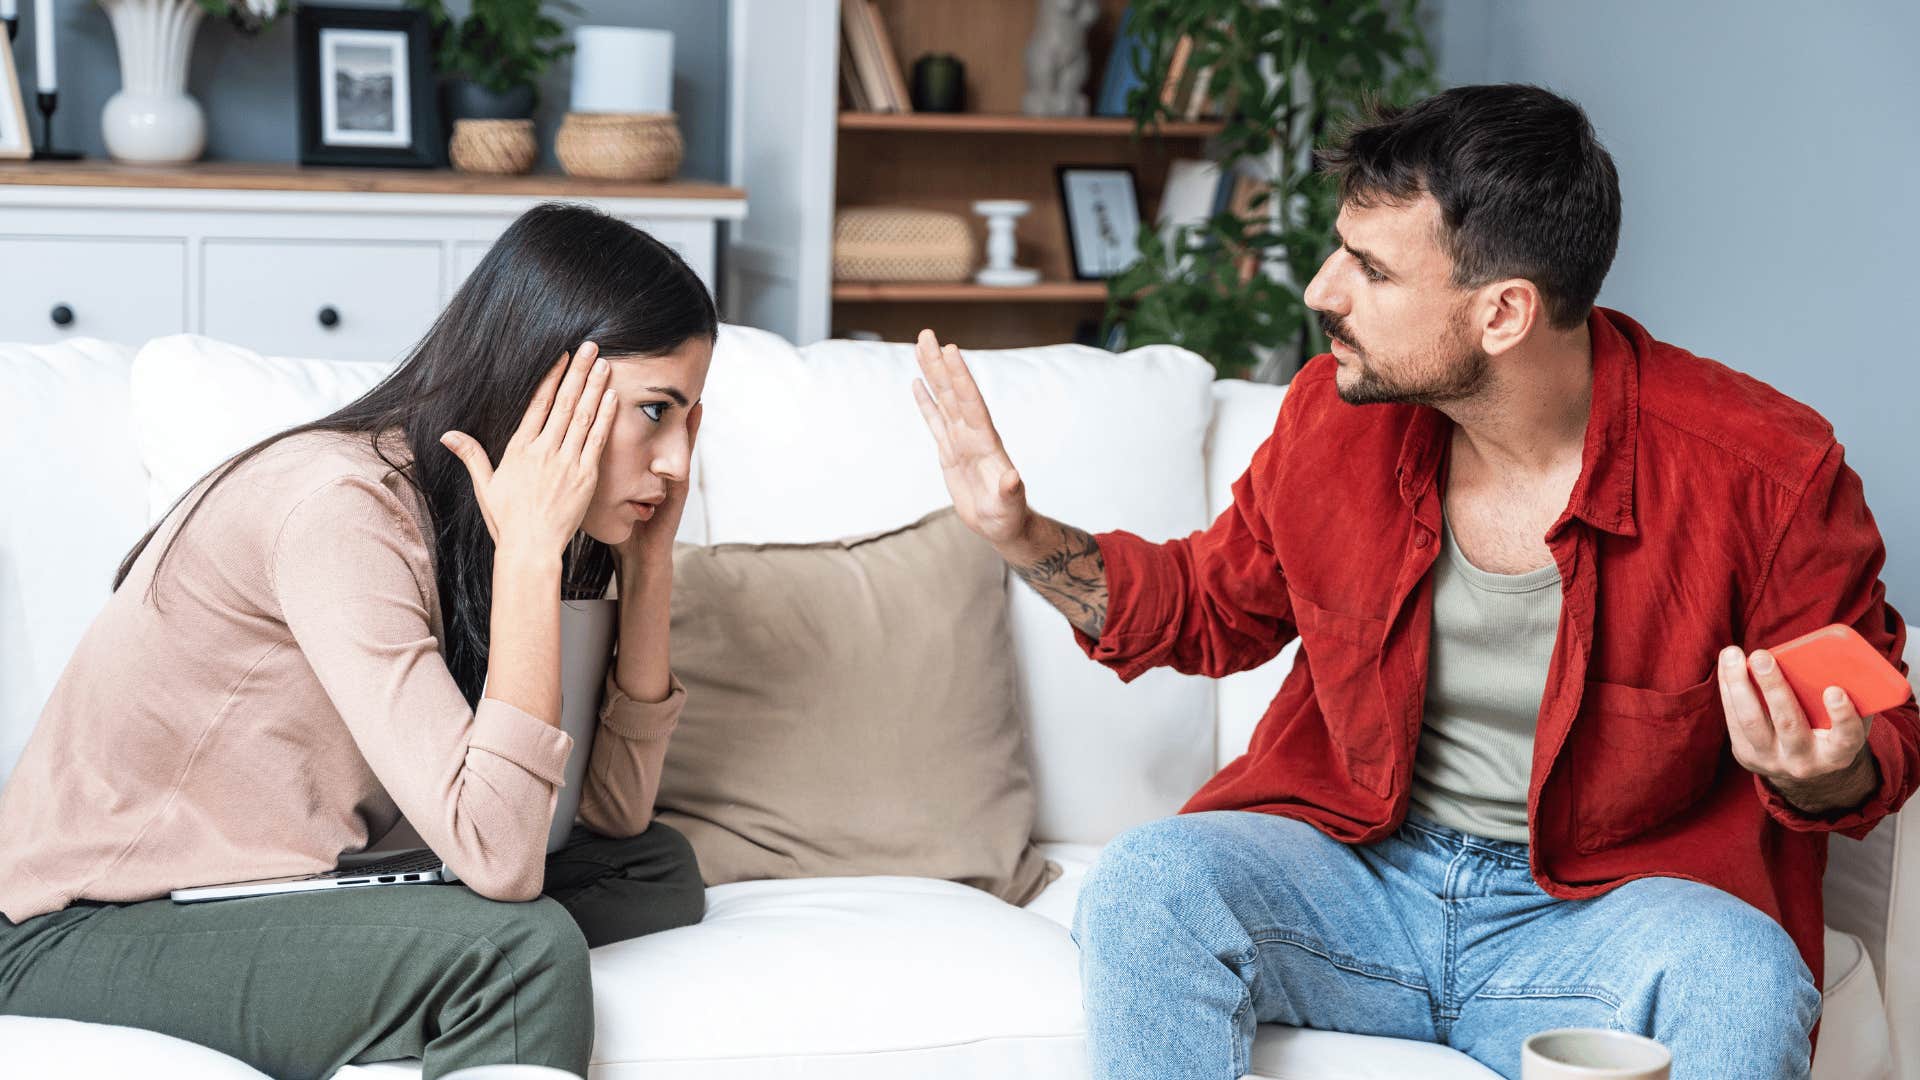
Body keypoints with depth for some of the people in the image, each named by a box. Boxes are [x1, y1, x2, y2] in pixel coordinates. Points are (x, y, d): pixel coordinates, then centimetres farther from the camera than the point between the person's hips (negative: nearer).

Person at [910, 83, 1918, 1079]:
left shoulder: (1766, 473, -15)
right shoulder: (1335, 412, -2)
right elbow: (1217, 606, 17)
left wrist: (1817, 779, -26)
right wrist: (1026, 537, 3)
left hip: (1597, 915, -3)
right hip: (1354, 875, 3)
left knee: (1739, 978, -36)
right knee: (1145, 883, -26)